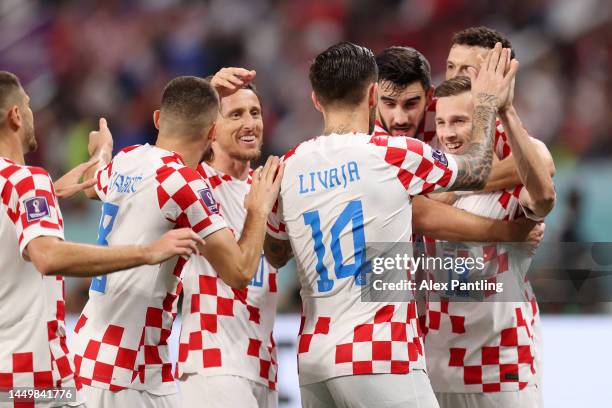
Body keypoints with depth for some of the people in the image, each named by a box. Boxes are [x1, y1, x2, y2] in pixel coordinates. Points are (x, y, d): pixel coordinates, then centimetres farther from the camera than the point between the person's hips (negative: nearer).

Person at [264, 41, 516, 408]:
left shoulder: (288, 168, 9)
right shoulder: (394, 155, -4)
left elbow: (274, 256, 26)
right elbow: (476, 172, 14)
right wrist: (486, 103, 30)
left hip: (313, 359, 6)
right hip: (379, 357, -6)